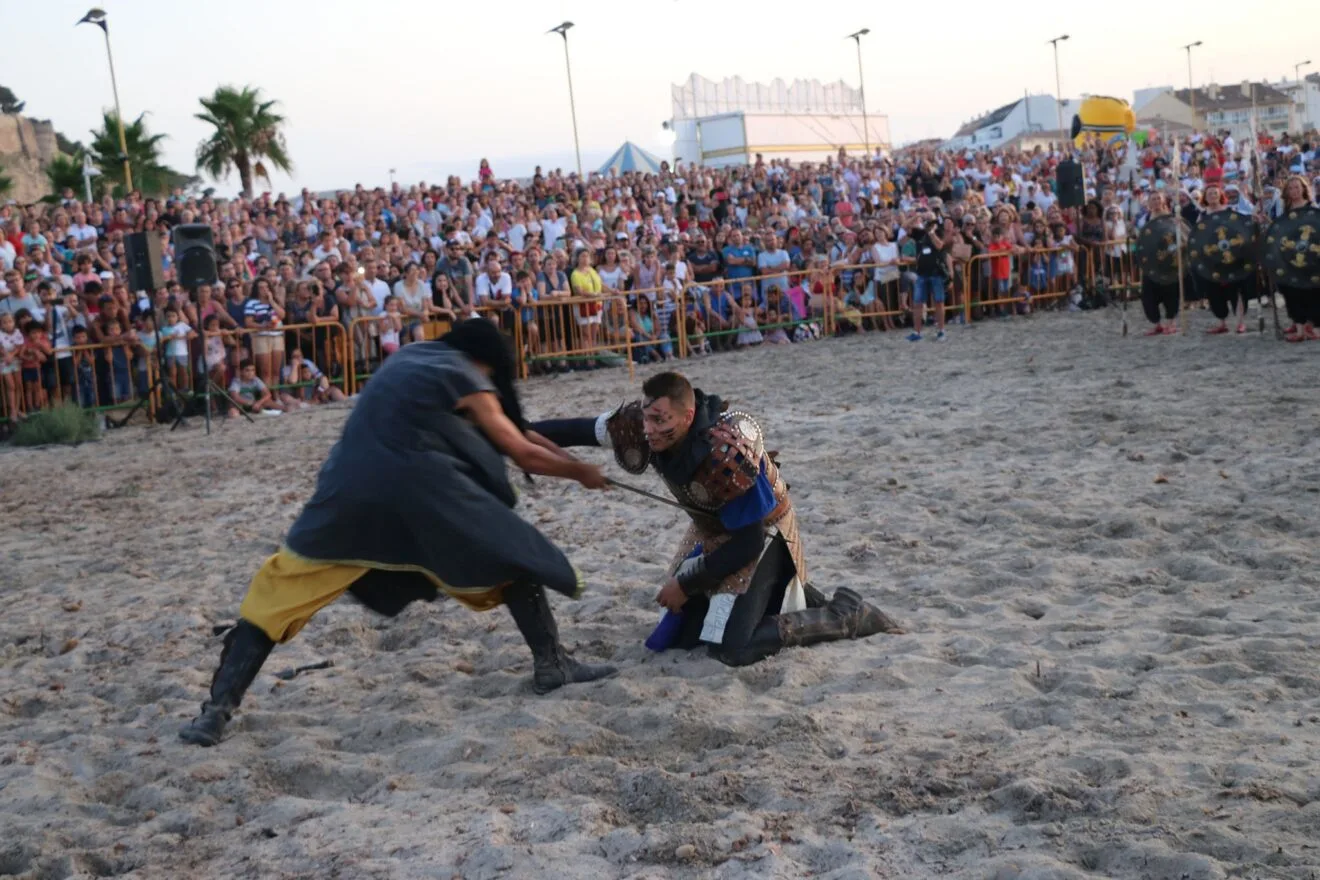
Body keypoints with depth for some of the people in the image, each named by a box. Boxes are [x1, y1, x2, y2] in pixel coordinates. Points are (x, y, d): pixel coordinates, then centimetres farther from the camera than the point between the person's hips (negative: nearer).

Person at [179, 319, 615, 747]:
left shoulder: (407, 357, 26)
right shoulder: (464, 377, 10)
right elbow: (524, 454, 13)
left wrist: (522, 433, 37)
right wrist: (580, 471, 28)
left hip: (350, 486, 5)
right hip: (418, 485, -4)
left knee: (280, 591, 10)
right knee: (511, 557, 16)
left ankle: (217, 709, 1)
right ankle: (551, 665, 20)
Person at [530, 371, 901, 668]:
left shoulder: (728, 454, -38)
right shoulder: (644, 425, -21)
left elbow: (748, 543, -28)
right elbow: (581, 429, -6)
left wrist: (686, 584, -20)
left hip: (760, 535, -8)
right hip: (712, 534, 8)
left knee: (731, 648, -22)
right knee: (678, 637, 12)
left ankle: (844, 615, -4)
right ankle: (787, 595, 25)